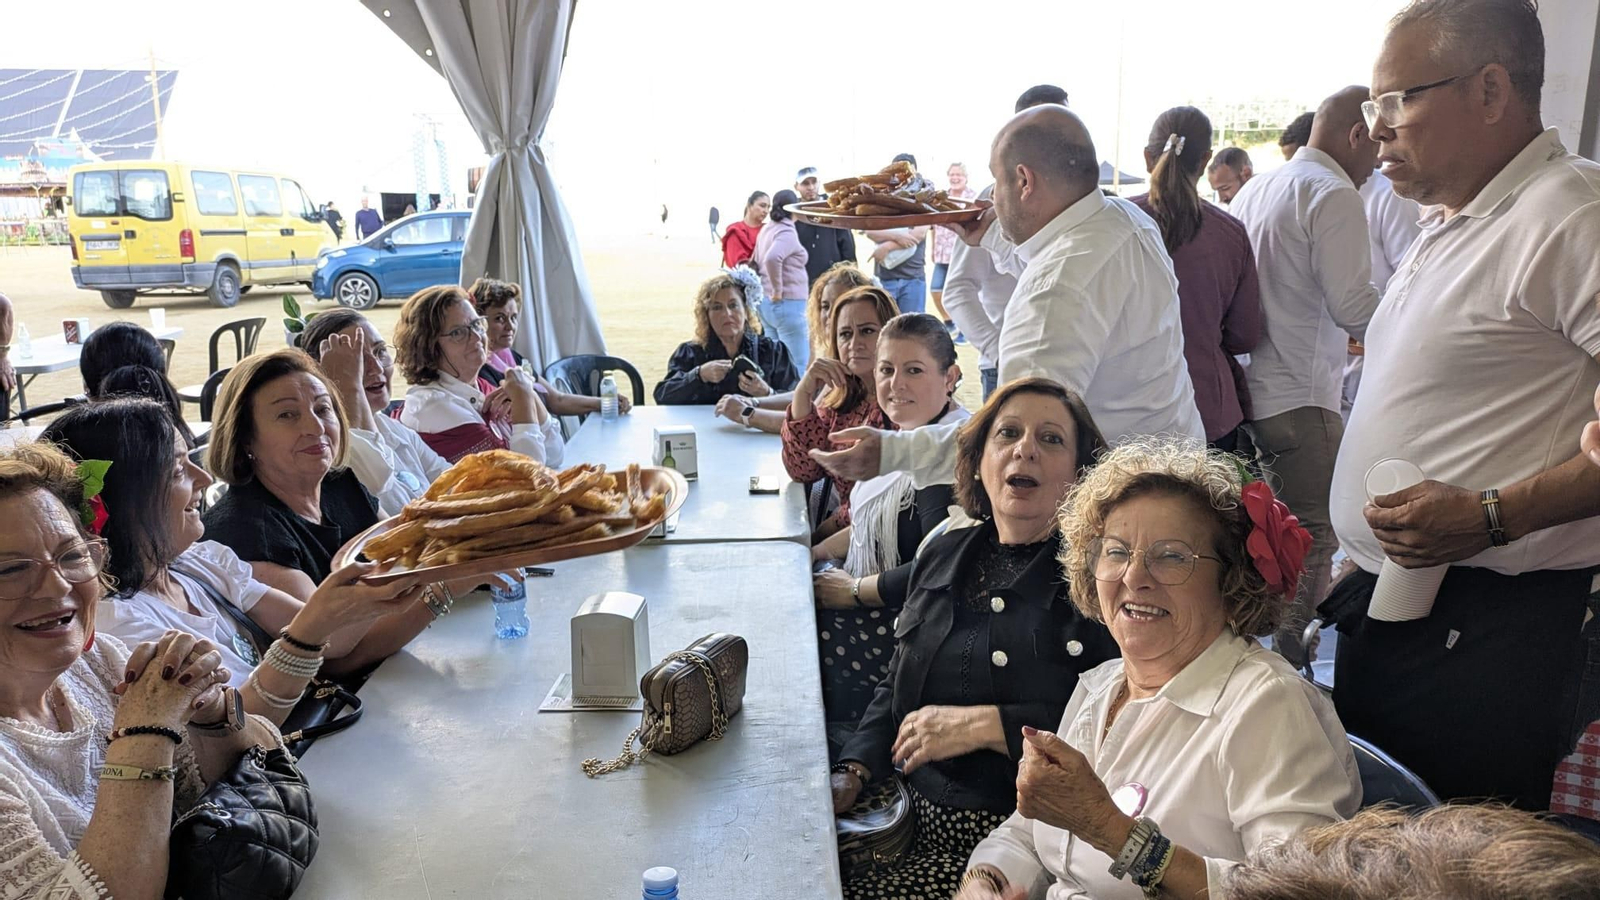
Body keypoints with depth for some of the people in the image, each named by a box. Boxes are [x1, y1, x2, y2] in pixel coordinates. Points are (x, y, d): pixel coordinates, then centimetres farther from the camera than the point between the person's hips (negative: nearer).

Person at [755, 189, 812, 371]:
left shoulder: (767, 229, 13)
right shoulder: (787, 232, -14)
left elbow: (758, 262, 21)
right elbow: (772, 259, -31)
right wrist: (777, 291, -21)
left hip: (766, 303, 9)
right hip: (787, 303, -9)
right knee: (799, 364, -5)